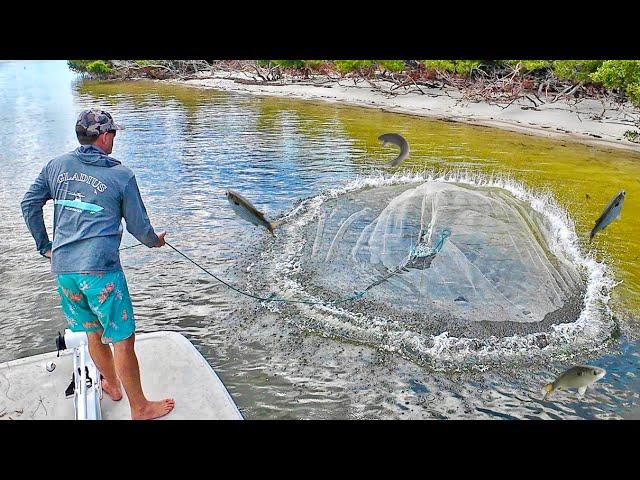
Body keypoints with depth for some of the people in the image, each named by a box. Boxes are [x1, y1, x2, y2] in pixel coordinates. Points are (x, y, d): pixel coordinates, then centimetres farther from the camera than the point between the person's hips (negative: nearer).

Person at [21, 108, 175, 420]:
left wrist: (45, 246, 23)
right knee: (122, 339, 2)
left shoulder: (56, 166, 10)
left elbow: (29, 204, 13)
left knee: (92, 331, 22)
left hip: (62, 266, 6)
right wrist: (155, 241, 23)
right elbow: (138, 226, 2)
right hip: (100, 267, -6)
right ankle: (140, 408, 12)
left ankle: (112, 385, 43)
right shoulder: (122, 175, -3)